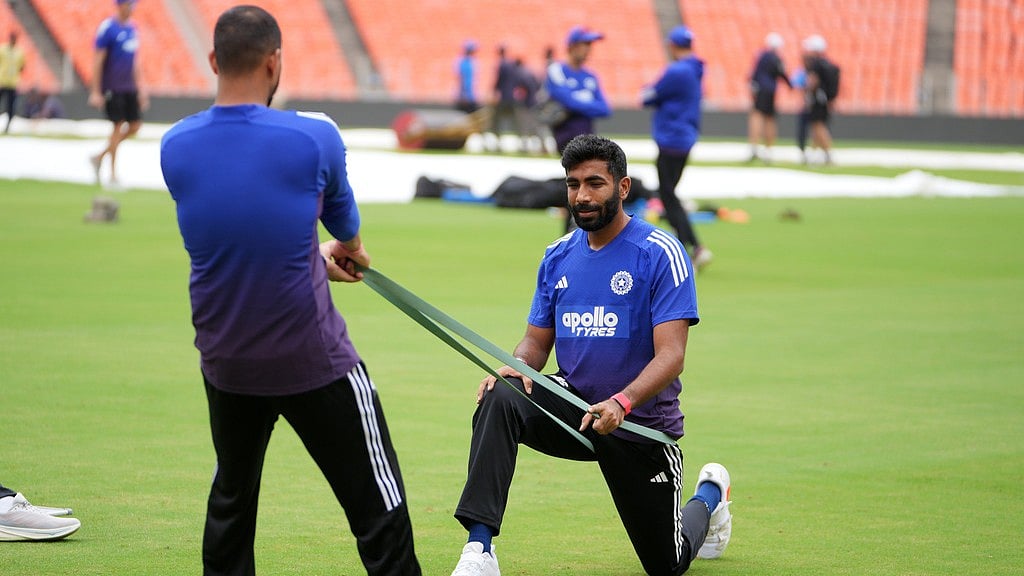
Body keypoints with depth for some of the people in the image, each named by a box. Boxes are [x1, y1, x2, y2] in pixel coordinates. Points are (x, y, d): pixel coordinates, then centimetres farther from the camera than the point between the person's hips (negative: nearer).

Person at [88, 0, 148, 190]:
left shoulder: (132, 28, 12)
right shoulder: (107, 28, -10)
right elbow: (98, 60, -11)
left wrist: (140, 89, 17)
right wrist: (95, 92, -15)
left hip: (130, 88, 7)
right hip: (112, 87, -7)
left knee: (135, 126, 4)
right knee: (118, 126, -6)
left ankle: (99, 157, 20)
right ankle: (113, 176, 4)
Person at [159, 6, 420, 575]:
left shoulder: (175, 147, -4)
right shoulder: (314, 136, -15)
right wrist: (349, 251, 32)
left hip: (225, 361, 4)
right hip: (314, 359, -4)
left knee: (232, 499, 22)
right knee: (377, 507, 3)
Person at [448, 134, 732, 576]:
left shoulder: (661, 253, -14)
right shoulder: (558, 257, 3)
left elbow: (671, 355, -21)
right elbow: (536, 341, 8)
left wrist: (622, 402, -39)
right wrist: (516, 367, -17)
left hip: (640, 424, -3)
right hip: (572, 404, 3)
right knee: (500, 399, -29)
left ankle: (709, 495, 41)